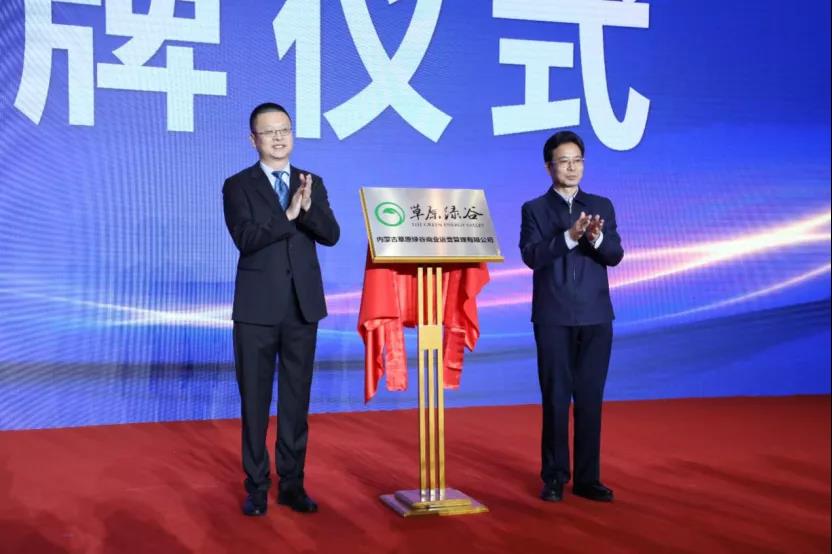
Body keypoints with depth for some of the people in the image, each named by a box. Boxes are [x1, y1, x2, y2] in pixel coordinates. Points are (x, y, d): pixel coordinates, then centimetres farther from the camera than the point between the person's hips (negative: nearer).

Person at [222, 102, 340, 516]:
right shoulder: (238, 186, 0)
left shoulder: (313, 183, 9)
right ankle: (256, 487, 16)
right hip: (257, 309, -2)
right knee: (255, 400, 5)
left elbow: (331, 235, -3)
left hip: (303, 307, 3)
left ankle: (292, 484, 19)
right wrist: (288, 214, -23)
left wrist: (307, 207, -20)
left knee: (296, 399, 9)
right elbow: (246, 238, -15)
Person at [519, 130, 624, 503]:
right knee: (556, 399, 2)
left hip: (596, 318, 2)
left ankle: (587, 479, 13)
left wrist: (596, 238, -20)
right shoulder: (534, 209, 3)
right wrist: (569, 236, -24)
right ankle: (554, 478, 12)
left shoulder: (602, 206, 11)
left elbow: (615, 256, 1)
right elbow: (532, 256, -11)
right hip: (553, 319, -2)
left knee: (590, 399, 5)